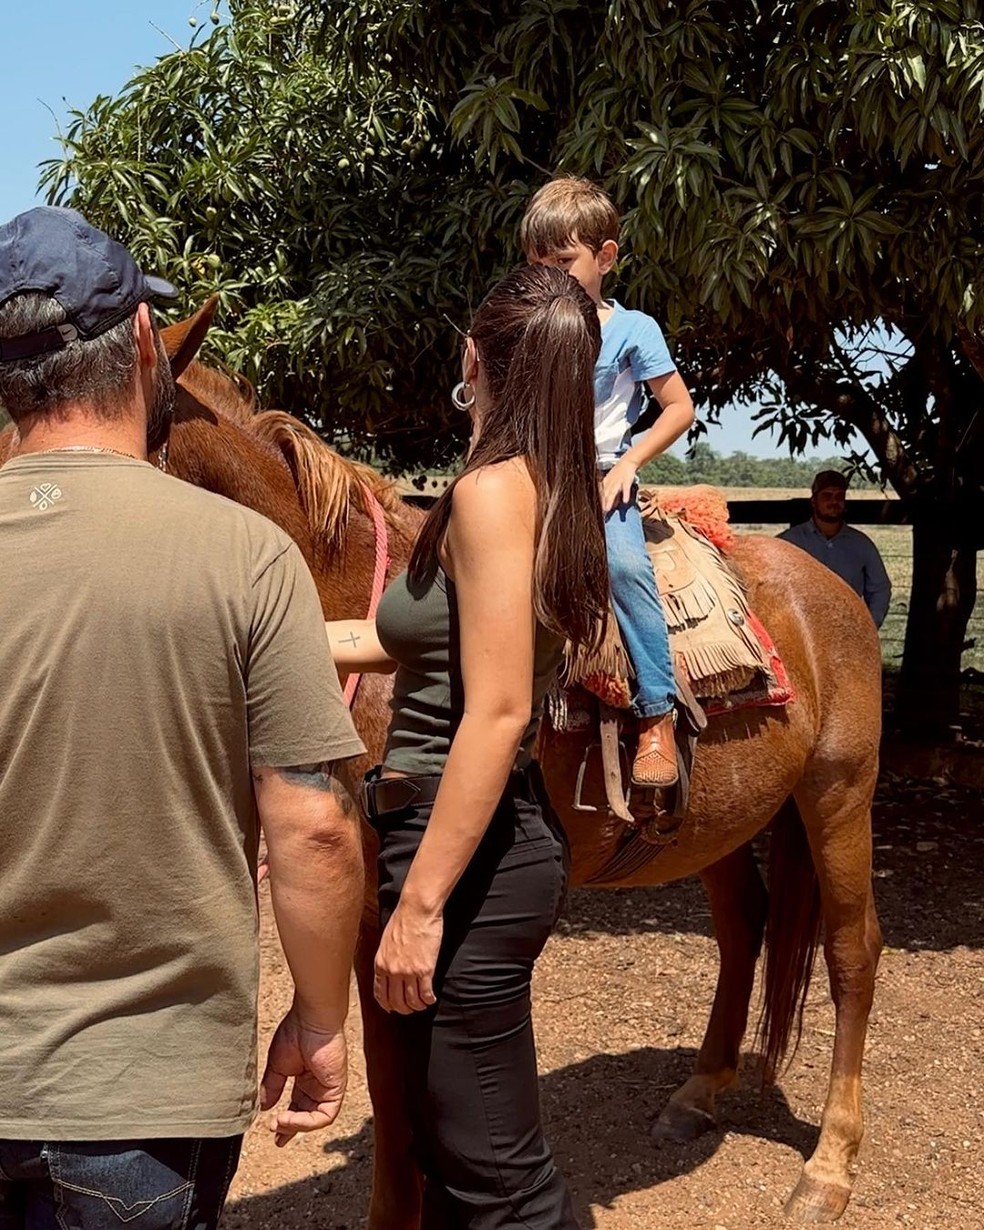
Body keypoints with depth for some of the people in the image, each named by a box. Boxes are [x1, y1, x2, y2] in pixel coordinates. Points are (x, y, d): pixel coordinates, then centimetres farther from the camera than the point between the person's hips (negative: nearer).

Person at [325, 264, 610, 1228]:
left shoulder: (493, 488, -18)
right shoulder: (546, 488, 9)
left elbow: (498, 709, -24)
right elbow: (405, 636, 15)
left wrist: (419, 904, -21)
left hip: (465, 852, -10)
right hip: (496, 835, 10)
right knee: (453, 1145, 24)